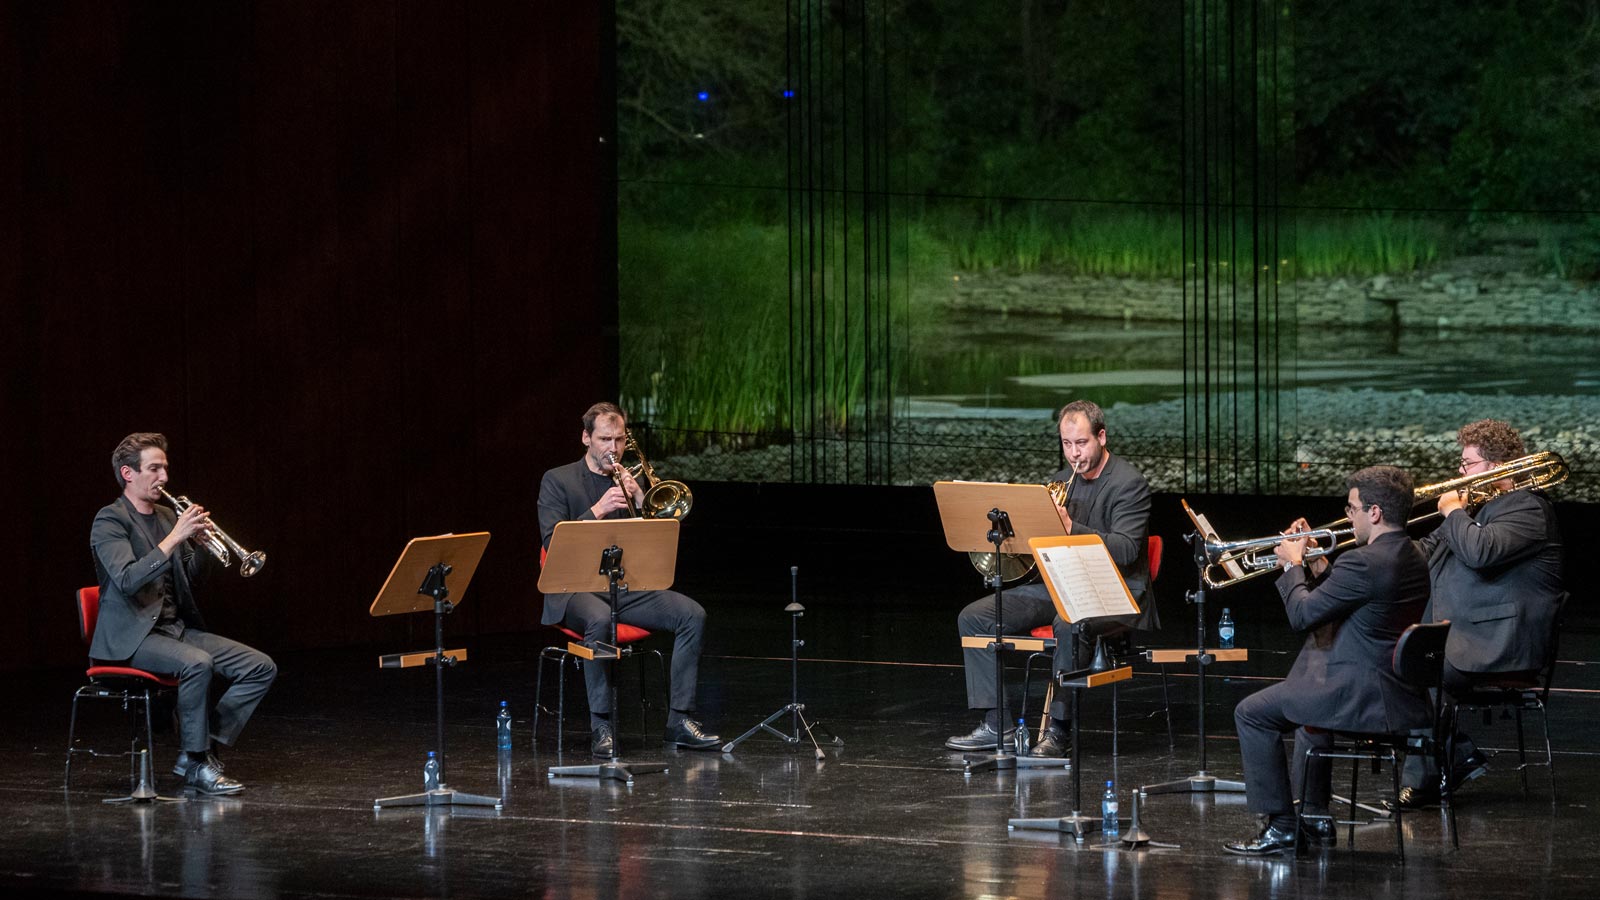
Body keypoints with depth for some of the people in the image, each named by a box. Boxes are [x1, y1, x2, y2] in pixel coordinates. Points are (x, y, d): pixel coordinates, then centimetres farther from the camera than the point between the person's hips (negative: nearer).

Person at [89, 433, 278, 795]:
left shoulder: (168, 516, 15)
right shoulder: (110, 520, -8)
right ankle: (197, 764, -22)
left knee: (262, 667, -7)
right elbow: (128, 580, -23)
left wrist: (199, 541, -1)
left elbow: (187, 576, 19)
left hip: (178, 627, 8)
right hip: (133, 637, -8)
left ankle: (201, 749, -6)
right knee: (198, 663, -36)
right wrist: (174, 538, -27)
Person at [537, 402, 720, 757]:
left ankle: (680, 719, -15)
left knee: (692, 614, -18)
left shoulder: (630, 480, 15)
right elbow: (552, 542, -11)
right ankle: (600, 725, -30)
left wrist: (640, 502, -8)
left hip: (627, 586, 5)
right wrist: (598, 510, -20)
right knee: (600, 619, -39)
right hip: (576, 588, -5)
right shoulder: (557, 481, 2)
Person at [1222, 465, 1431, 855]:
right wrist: (1318, 566, 13)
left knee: (1252, 713, 4)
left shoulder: (1364, 562, -21)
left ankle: (1279, 825, 7)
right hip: (1406, 696, 10)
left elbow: (1302, 614, -14)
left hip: (1364, 697, -10)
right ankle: (1315, 819, 36)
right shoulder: (1413, 560, 9)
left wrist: (1293, 565, 1)